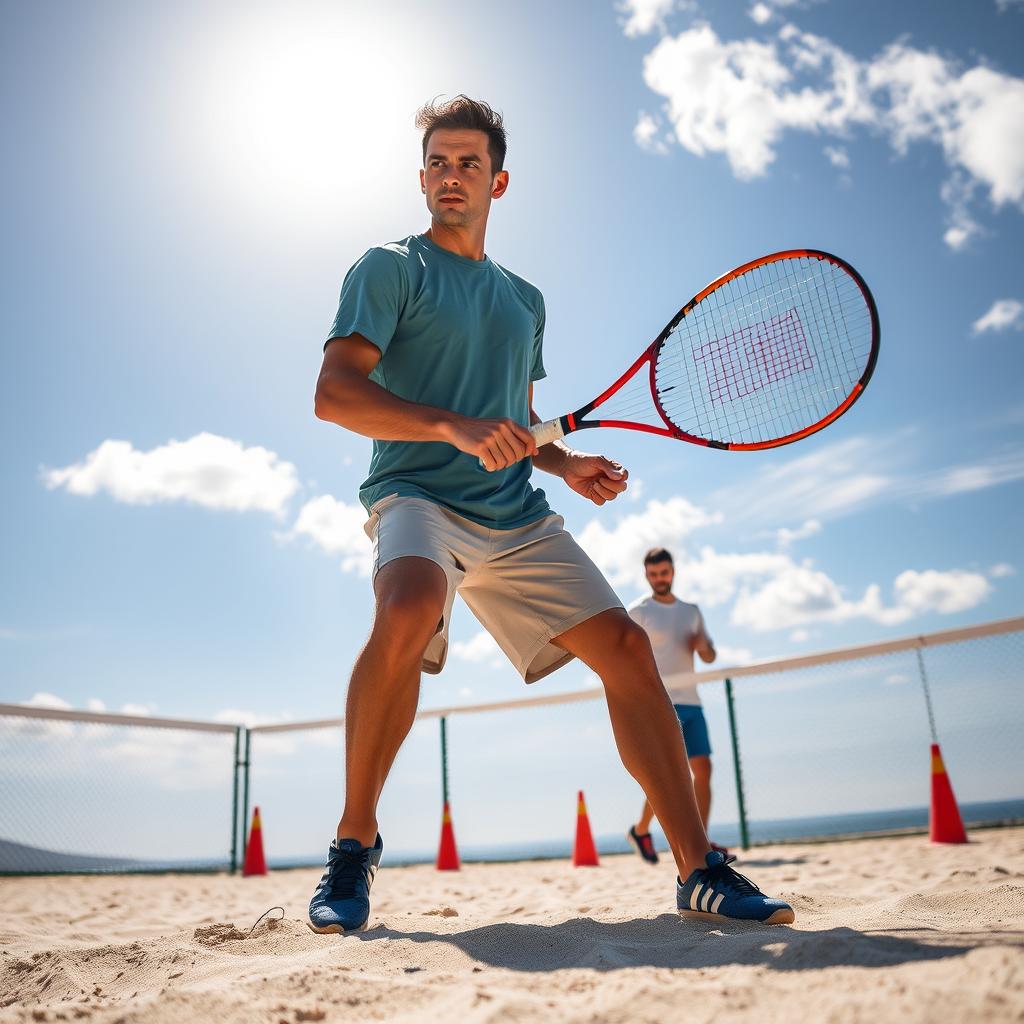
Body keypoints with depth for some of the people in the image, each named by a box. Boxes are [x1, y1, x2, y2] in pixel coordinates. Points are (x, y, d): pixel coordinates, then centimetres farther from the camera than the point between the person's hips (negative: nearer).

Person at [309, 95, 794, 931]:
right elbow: (334, 393, -10)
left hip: (517, 518, 6)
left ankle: (700, 869, 3)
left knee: (626, 646, -7)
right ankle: (354, 847, -18)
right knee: (408, 609, -37)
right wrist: (455, 428, -24)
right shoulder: (389, 269, 5)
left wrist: (568, 464, 8)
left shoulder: (524, 299, 23)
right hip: (417, 495, -5)